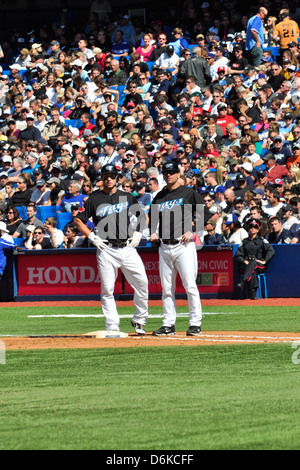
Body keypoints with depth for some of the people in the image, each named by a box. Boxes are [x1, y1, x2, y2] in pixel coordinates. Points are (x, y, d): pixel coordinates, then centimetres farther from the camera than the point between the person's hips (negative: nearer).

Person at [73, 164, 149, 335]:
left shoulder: (128, 197, 11)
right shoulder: (94, 200, 4)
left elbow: (143, 216, 23)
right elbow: (78, 220, 9)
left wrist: (138, 234, 9)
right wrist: (91, 236, -2)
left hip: (128, 248, 2)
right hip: (107, 250, -2)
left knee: (142, 282, -8)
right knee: (107, 289, -4)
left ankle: (139, 320, 7)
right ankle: (112, 326, 1)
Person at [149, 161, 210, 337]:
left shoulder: (189, 193, 2)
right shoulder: (159, 197, 16)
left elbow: (205, 214, -2)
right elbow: (153, 217, 27)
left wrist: (191, 230, -12)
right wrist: (153, 232, 7)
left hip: (183, 245, -5)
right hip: (164, 247, 5)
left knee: (190, 285, -10)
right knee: (167, 288, 5)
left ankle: (196, 324, -7)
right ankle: (169, 324, 9)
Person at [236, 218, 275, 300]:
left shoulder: (262, 241, 13)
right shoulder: (245, 241, 20)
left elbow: (271, 251, -1)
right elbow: (238, 255, 13)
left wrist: (264, 261, -14)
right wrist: (244, 261, -8)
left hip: (260, 266, -2)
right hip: (246, 265, 2)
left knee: (253, 263, -39)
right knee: (253, 271, -37)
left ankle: (243, 282, -60)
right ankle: (252, 295, -50)